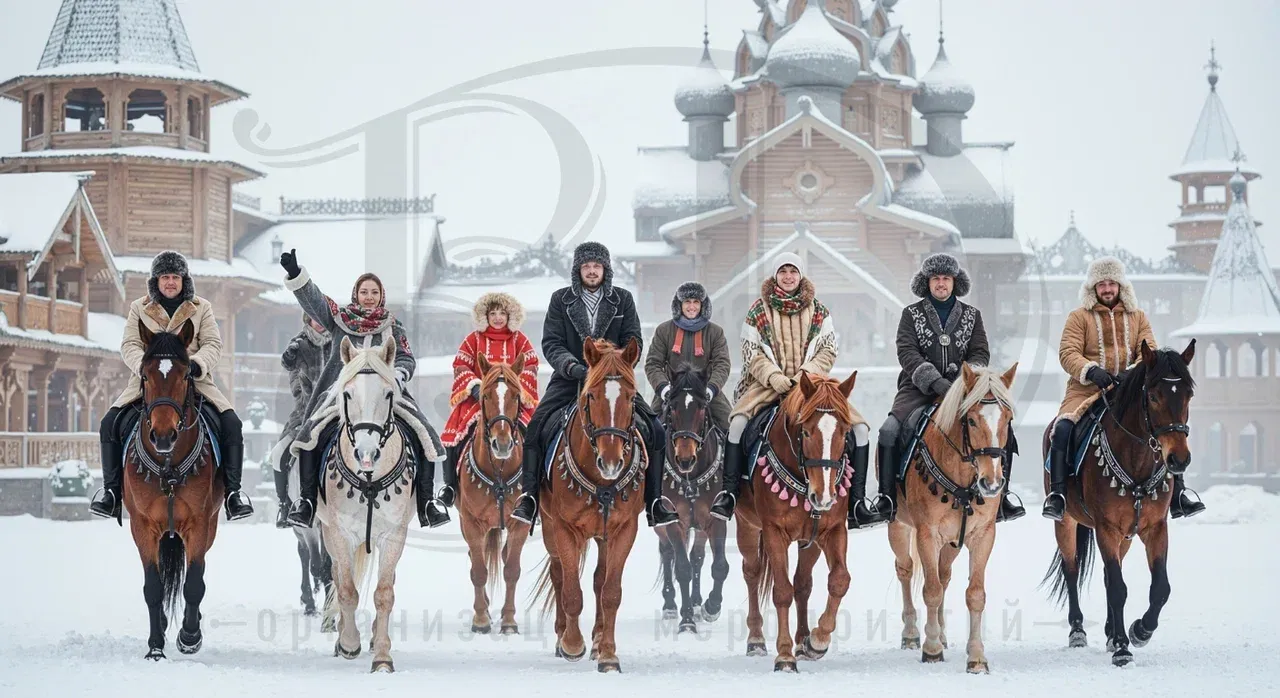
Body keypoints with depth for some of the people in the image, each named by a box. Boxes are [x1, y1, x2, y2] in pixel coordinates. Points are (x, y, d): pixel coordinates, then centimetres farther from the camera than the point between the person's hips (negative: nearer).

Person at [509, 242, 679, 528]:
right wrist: (571, 366, -22)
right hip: (569, 379, -1)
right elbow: (551, 343, -3)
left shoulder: (623, 300, 6)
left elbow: (633, 341, 1)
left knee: (655, 431, -14)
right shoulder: (560, 300, 3)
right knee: (536, 428, -23)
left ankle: (655, 502, -2)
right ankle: (529, 498, -12)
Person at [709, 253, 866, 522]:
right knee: (738, 421, -30)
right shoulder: (758, 311, 5)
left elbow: (828, 351, 4)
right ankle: (729, 491, -22)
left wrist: (807, 374, -13)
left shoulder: (819, 311, 9)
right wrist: (773, 376, -16)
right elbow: (751, 353, 1)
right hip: (769, 382, -1)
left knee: (859, 429, -16)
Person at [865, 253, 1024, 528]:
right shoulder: (912, 314, 6)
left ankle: (1001, 493, -4)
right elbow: (907, 353, -7)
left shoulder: (971, 315, 13)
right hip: (919, 389, -2)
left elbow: (980, 353, 5)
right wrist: (935, 381, -22)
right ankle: (886, 500, -16)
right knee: (889, 431, -26)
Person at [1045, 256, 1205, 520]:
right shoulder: (1079, 317, 6)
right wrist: (1091, 371, -24)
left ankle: (1177, 492, -4)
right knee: (1062, 428, -30)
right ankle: (1057, 494, -26)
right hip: (1086, 390, -3)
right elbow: (1068, 353, -5)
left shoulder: (1137, 317, 16)